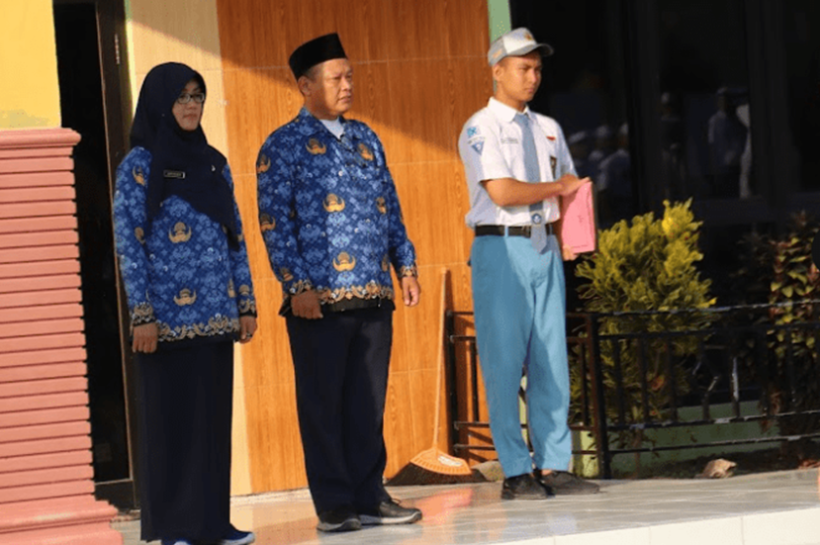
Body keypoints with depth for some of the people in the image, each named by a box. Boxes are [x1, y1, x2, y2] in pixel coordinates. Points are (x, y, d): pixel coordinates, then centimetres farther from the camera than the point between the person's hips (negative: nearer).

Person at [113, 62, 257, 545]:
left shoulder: (214, 163, 13)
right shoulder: (140, 165, -4)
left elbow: (236, 237, 15)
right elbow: (128, 242, -9)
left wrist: (247, 302, 9)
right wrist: (142, 315, -14)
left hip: (216, 313, 5)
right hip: (170, 317, -5)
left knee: (215, 414, 6)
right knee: (173, 416, -1)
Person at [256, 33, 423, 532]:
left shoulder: (366, 140, 17)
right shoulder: (284, 146, -1)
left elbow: (391, 210, 21)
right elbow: (274, 223, -6)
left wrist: (406, 266, 11)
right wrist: (298, 285, -13)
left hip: (374, 295, 5)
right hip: (320, 298, -5)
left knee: (369, 402, 7)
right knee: (323, 403, 0)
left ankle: (370, 497, 13)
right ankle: (335, 505, 5)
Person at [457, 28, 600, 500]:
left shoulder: (548, 129, 16)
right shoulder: (481, 129, -4)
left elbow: (569, 191, 17)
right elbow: (503, 192, -15)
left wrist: (567, 237, -1)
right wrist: (557, 187, -3)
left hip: (545, 248, 6)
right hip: (502, 248, -6)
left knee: (552, 358, 3)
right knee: (504, 363, -5)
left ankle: (553, 466, 6)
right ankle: (516, 473, -2)